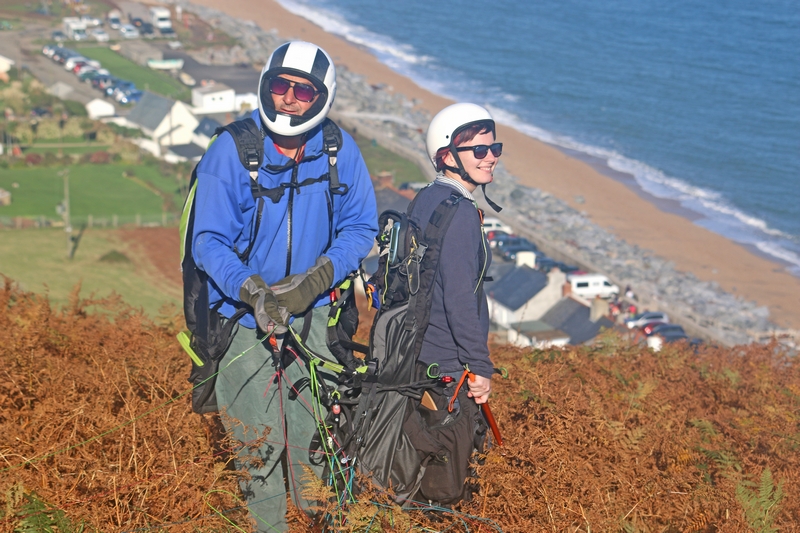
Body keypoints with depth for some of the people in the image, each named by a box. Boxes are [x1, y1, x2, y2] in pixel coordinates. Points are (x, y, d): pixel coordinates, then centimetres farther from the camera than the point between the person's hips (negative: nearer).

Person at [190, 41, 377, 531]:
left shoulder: (340, 151, -4)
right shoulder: (231, 151, -12)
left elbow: (360, 227, 2)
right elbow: (209, 239, -10)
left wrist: (317, 277, -15)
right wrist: (251, 290, -26)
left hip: (314, 312, 2)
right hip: (245, 313, -2)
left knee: (315, 428, 5)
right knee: (260, 436, 3)